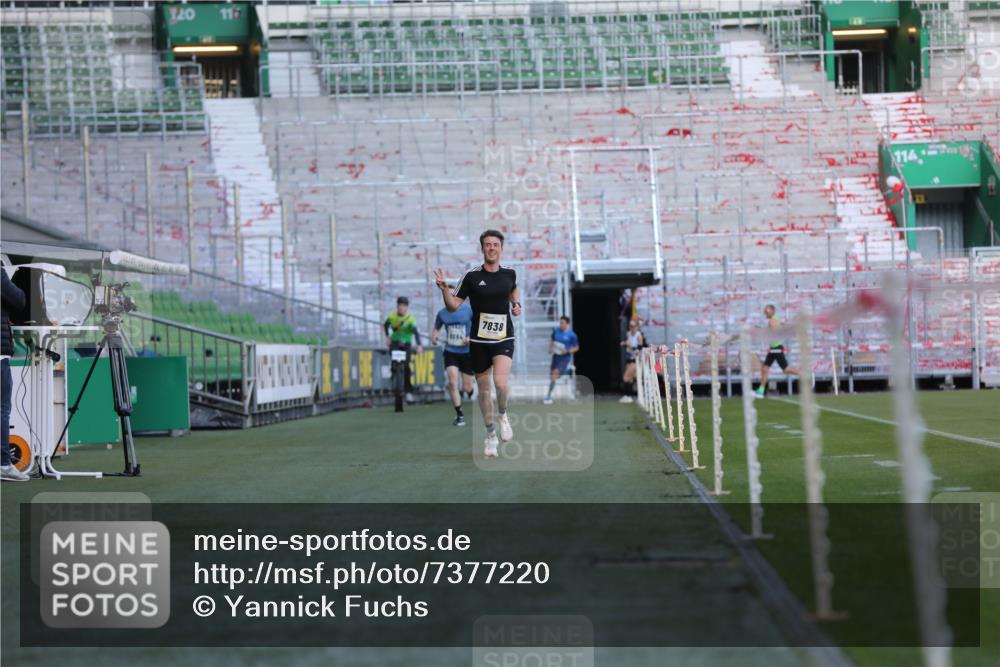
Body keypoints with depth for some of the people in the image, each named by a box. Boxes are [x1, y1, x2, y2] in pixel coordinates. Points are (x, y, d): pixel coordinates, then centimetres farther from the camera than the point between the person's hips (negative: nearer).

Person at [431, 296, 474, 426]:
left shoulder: (468, 309, -7)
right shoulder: (442, 313, 3)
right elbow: (436, 329, 17)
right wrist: (434, 336, -5)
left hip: (467, 353, -1)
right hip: (450, 352, 1)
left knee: (467, 388, 2)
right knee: (453, 382, -17)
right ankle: (459, 415, -7)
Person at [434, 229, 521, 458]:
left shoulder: (509, 273, 4)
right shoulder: (472, 276, -5)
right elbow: (453, 306, -2)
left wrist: (516, 304, 9)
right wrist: (444, 289, -20)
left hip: (504, 338, 0)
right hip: (479, 340, 0)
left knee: (501, 381, -22)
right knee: (484, 388, 6)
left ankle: (502, 415, 8)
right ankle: (491, 435, 22)